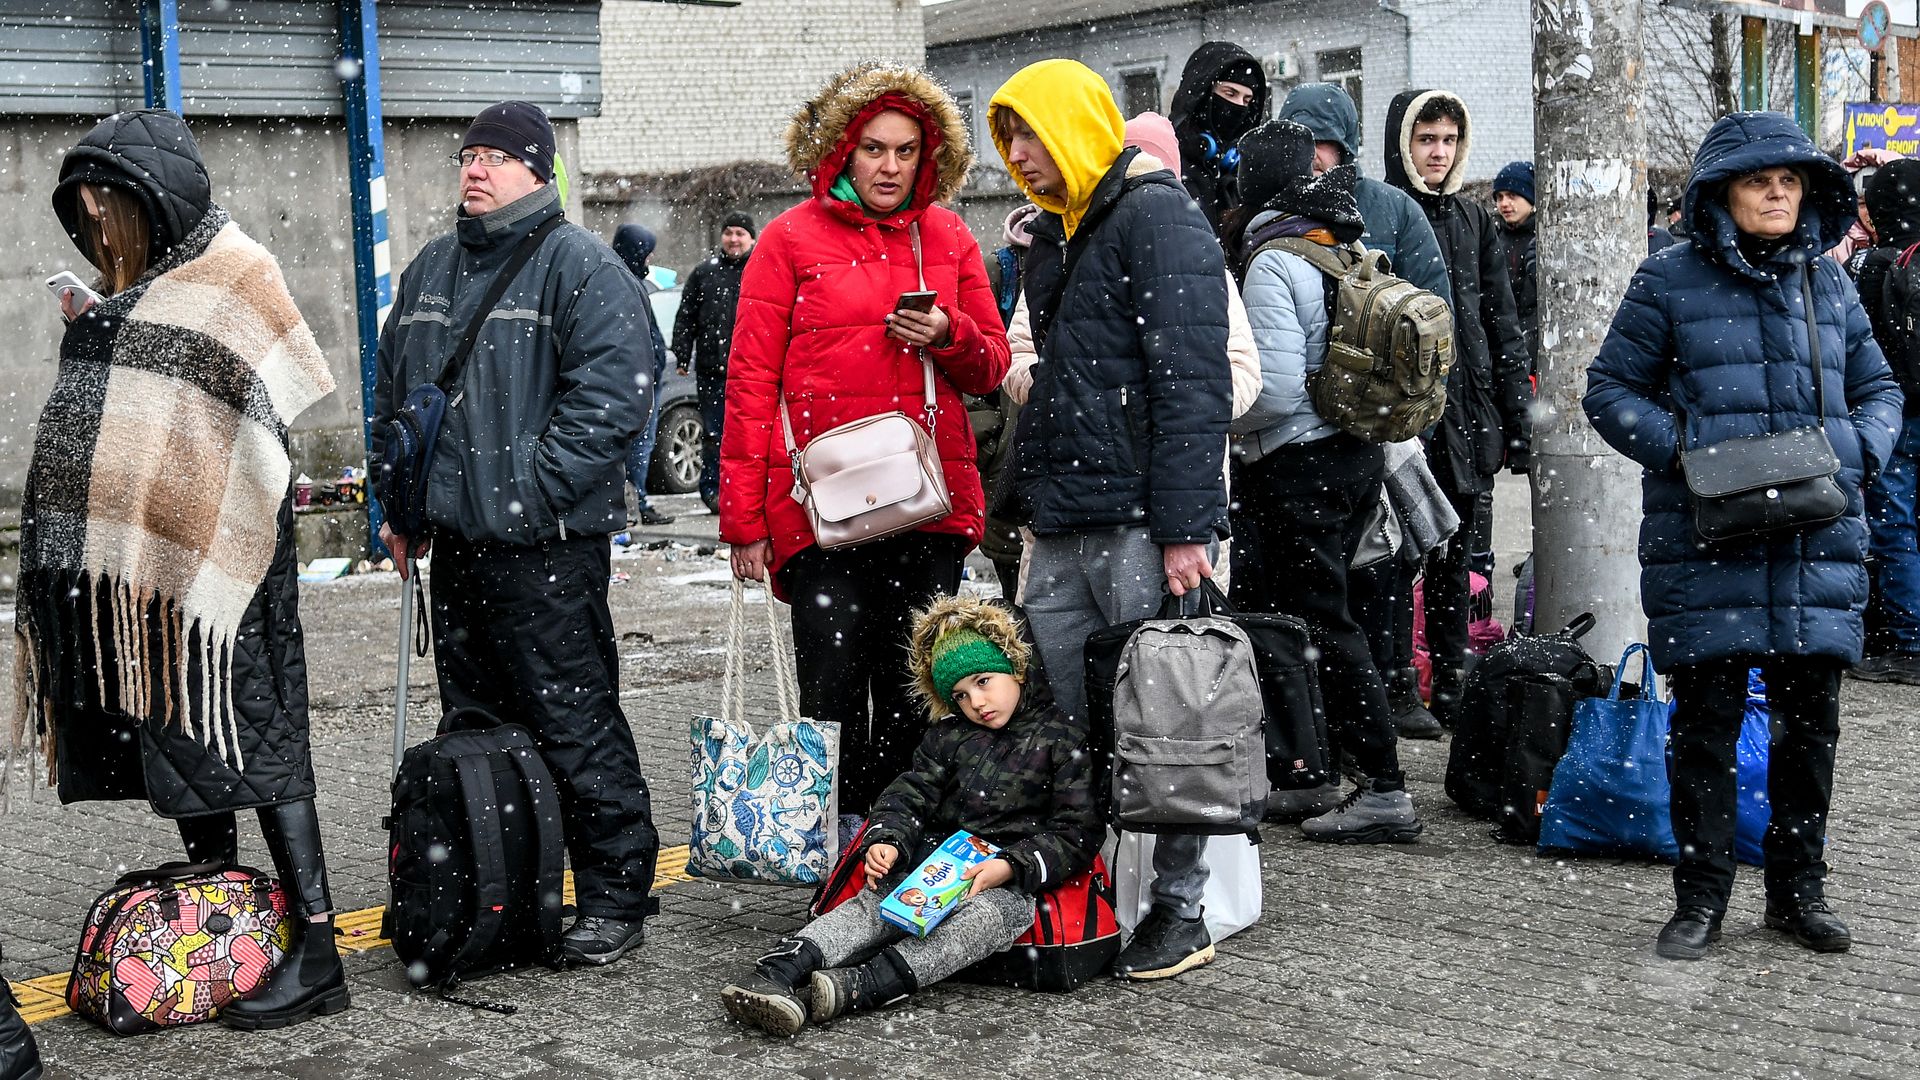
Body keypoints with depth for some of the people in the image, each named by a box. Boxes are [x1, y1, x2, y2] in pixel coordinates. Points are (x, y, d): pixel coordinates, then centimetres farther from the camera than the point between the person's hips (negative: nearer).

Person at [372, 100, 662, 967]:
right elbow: (391, 392, 26)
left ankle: (615, 898, 4)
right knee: (473, 725, 14)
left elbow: (612, 395, -16)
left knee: (574, 725, -6)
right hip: (455, 539, 8)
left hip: (547, 546, -8)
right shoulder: (429, 270, 17)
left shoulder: (579, 265, -7)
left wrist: (529, 490, -18)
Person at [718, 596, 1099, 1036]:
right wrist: (886, 840, -12)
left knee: (987, 915, -37)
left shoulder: (1062, 737, 3)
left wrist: (1010, 867, -17)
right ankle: (777, 973, -48)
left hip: (1012, 882, -4)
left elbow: (1077, 832, -3)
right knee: (876, 901, -26)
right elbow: (911, 795, 11)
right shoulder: (947, 735, 18)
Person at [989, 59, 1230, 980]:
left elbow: (1194, 383, -15)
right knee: (1063, 726, 9)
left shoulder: (1157, 217, -7)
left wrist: (1184, 526, -20)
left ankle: (1180, 912, 10)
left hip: (1139, 523, -8)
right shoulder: (1057, 235, 20)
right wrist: (1028, 499, 19)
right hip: (1062, 527, 8)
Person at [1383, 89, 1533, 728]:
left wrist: (1516, 420, 11)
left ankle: (1452, 687, 19)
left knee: (1456, 560, 11)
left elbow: (1503, 326, 16)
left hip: (1468, 413, 5)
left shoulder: (1474, 221, 15)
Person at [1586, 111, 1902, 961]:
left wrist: (1858, 452, -1)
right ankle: (1700, 896, 14)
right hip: (1706, 540, -4)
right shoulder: (1670, 281, 1)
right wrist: (1684, 449, -13)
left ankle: (1798, 889, 25)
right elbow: (1609, 389, 2)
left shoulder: (1827, 283, 14)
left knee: (1810, 718, 9)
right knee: (1706, 718, 0)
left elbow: (1878, 389, 20)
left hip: (1818, 539, 4)